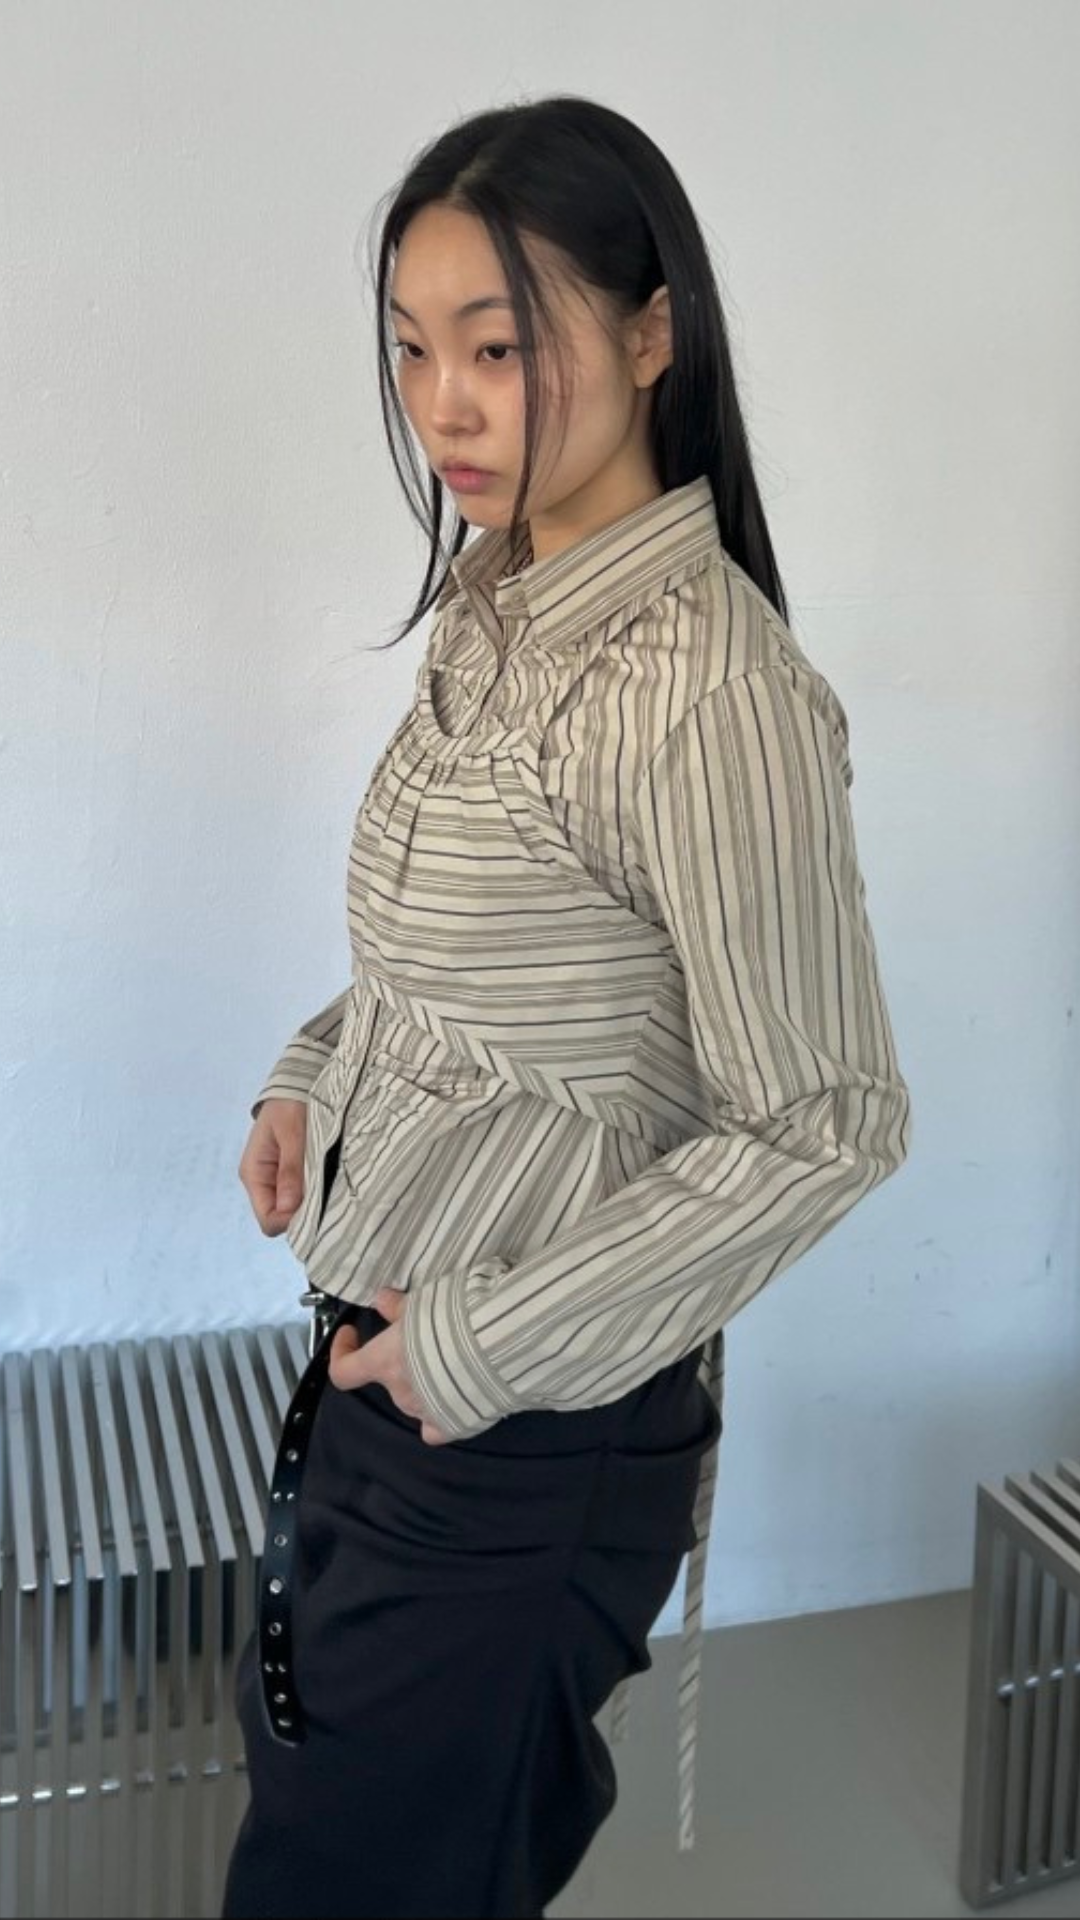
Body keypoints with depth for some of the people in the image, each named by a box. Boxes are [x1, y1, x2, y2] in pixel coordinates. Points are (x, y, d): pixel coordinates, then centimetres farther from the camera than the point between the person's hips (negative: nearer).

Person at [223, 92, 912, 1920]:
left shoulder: (709, 686, -24)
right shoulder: (492, 605, 2)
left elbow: (824, 1128, -21)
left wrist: (490, 1343, -18)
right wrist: (317, 1078, 2)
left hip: (533, 1437, -8)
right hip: (385, 1364, 8)